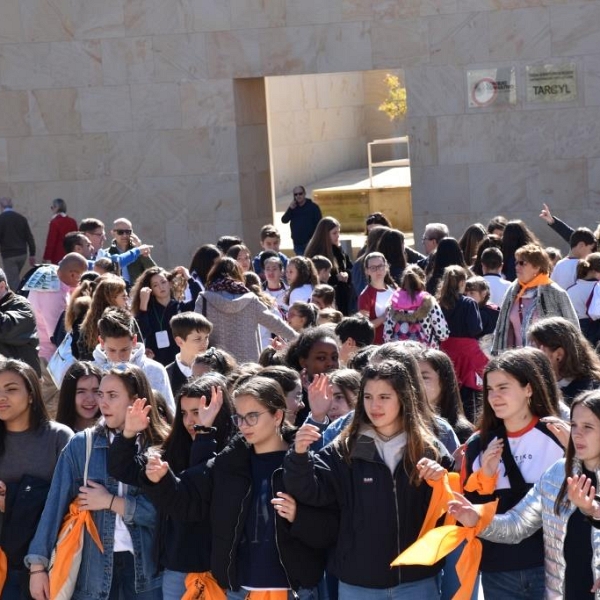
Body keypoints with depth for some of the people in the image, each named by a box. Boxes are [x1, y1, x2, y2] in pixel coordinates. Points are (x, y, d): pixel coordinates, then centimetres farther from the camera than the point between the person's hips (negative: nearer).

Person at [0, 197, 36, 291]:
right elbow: (29, 237, 4)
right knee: (15, 279, 22)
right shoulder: (21, 217, 3)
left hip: (8, 255, -5)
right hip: (22, 254, 5)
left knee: (13, 281, 0)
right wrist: (32, 254, 10)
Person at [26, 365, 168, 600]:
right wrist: (38, 565, -11)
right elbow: (55, 506, -5)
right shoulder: (80, 445, 0)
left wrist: (111, 502, -11)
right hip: (93, 569, 0)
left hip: (144, 568, 0)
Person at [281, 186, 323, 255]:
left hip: (310, 242, -4)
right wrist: (290, 209, -11)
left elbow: (319, 224, -6)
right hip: (297, 243, 4)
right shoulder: (293, 207, 12)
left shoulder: (313, 207, -2)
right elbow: (284, 220, 3)